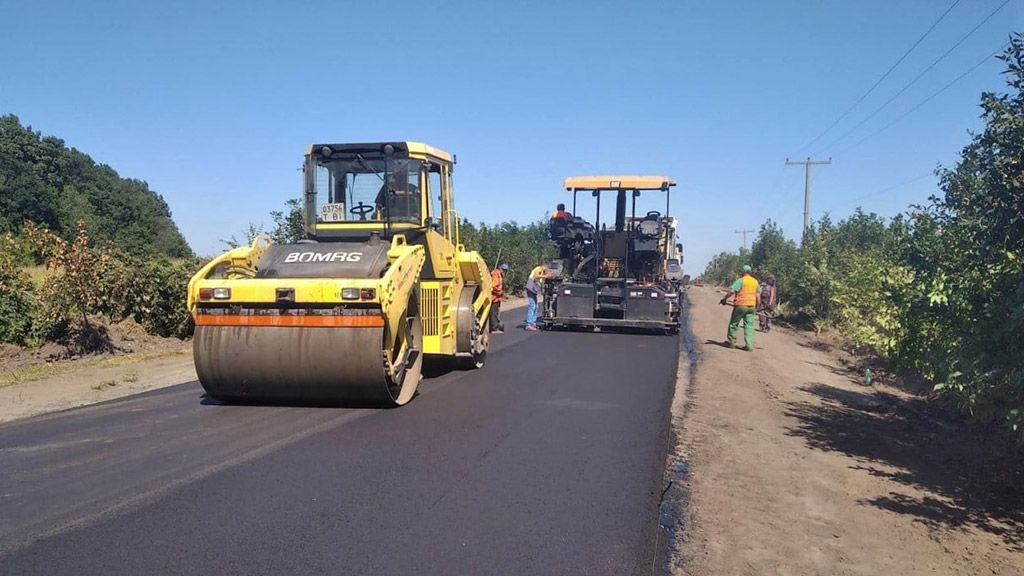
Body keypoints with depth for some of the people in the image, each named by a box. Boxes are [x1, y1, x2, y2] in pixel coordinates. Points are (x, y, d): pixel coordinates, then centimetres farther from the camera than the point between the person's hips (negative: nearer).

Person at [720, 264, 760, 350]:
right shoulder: (755, 281, 11)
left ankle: (731, 341, 19)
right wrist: (756, 308, 20)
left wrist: (724, 299, -7)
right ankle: (749, 346, 0)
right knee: (749, 325, 5)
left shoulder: (741, 280, -9)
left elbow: (731, 291, -18)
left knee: (734, 323, 10)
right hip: (751, 306, 5)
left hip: (740, 305, -5)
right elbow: (758, 296, 14)